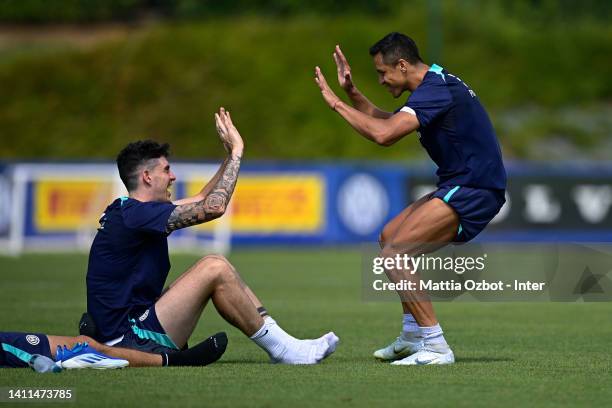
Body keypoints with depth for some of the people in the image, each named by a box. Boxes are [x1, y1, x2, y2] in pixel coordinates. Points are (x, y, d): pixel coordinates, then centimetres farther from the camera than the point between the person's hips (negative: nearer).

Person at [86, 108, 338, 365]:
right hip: (128, 340, -11)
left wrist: (231, 155, 19)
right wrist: (236, 152, -10)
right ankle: (279, 348, -6)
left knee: (216, 266, 9)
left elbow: (202, 199, 25)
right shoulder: (134, 215, -17)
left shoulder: (129, 211, 14)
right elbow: (214, 207, -20)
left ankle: (275, 335, 5)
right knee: (214, 268, -15)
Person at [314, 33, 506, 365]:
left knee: (393, 253, -17)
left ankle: (435, 347, -17)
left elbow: (384, 133, -29)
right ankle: (412, 337, 25)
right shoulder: (436, 84, 15)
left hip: (474, 191, -11)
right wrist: (351, 93, 14)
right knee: (389, 237, 20)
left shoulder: (436, 89, -18)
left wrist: (336, 103, -19)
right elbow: (386, 124, 27)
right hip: (461, 187, 11)